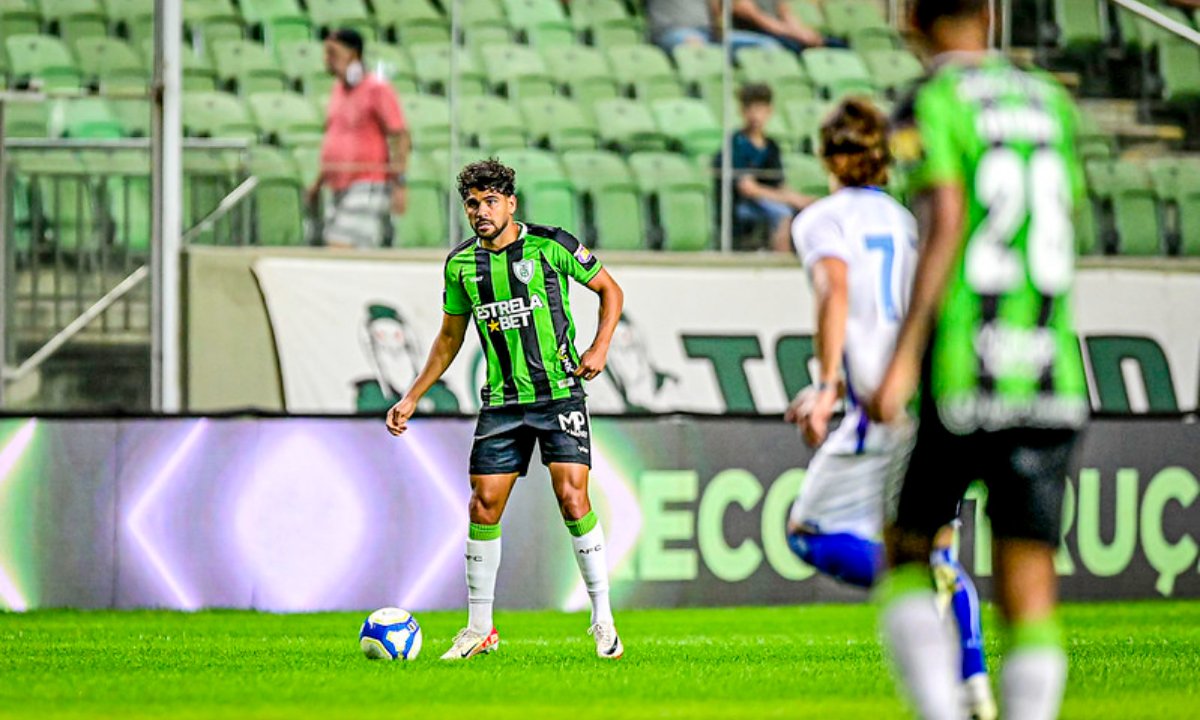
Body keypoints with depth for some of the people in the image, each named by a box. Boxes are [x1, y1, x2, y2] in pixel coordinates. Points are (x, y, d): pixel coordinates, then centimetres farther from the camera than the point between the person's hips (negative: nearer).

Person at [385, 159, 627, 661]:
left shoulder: (552, 246, -5)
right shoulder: (461, 264, 6)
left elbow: (610, 290, 6)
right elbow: (450, 338, 18)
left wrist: (600, 346, -8)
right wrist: (412, 398, 15)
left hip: (560, 392, -4)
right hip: (501, 402, 4)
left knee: (572, 498, -14)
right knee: (484, 507, -2)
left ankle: (603, 620, -3)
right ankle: (480, 629, 10)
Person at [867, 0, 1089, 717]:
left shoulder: (930, 106, -4)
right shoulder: (1053, 104, 14)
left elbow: (946, 226, -15)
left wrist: (904, 357, -18)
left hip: (961, 384, -4)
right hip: (1050, 379, 4)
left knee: (906, 558, 11)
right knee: (1030, 594, 2)